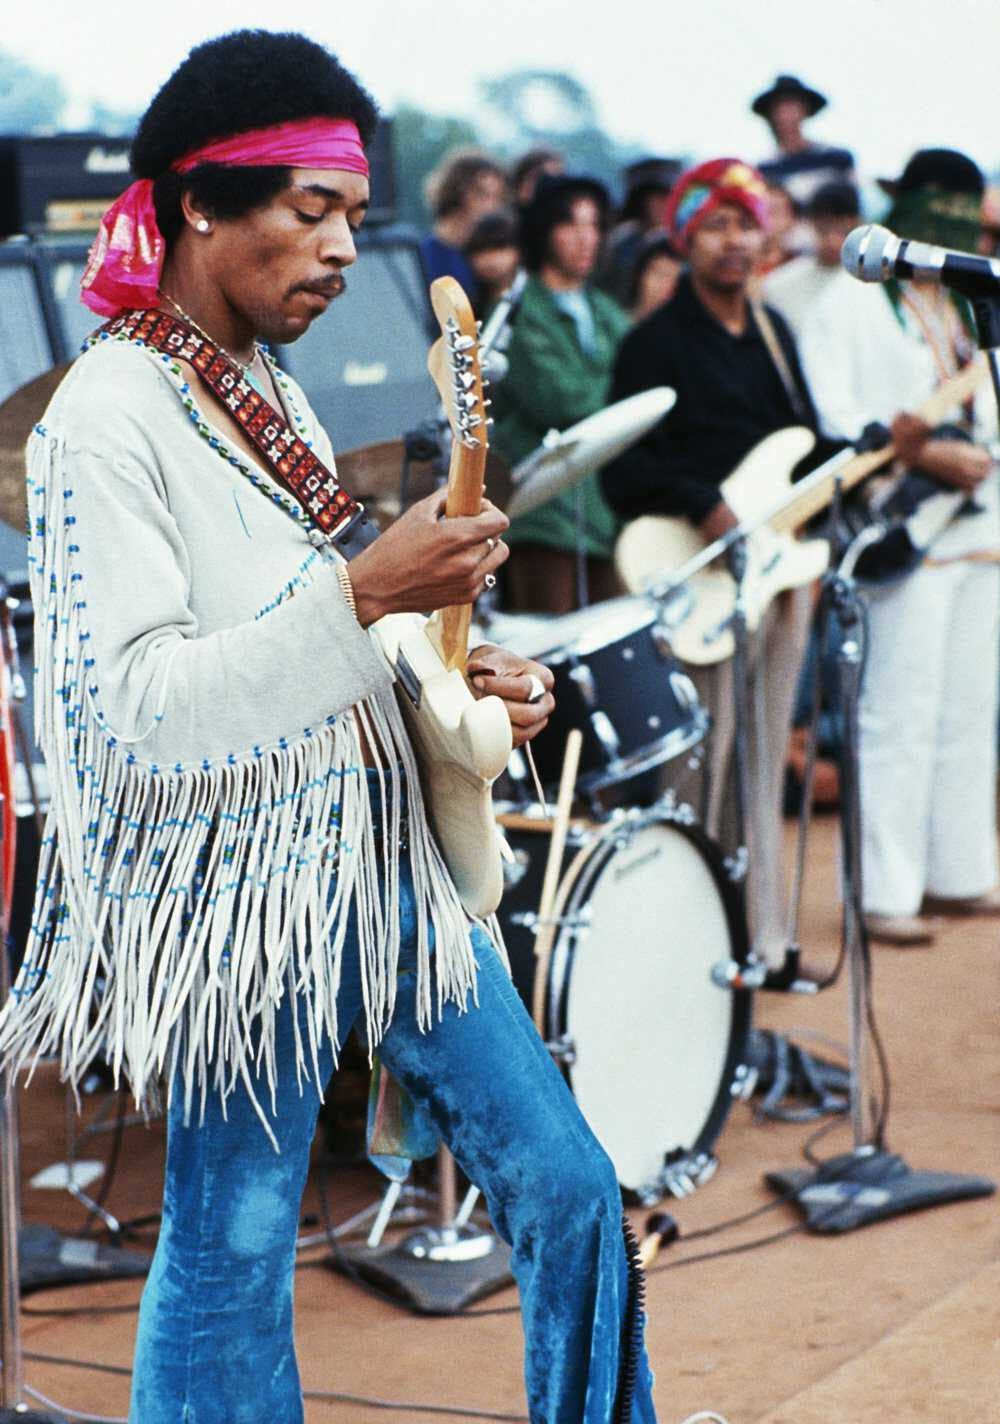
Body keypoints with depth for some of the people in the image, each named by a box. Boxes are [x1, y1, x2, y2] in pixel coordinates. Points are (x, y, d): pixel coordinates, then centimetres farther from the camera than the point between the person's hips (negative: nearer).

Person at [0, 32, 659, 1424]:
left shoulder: (274, 396, 13)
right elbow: (133, 711, -22)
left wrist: (457, 684, 4)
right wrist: (362, 591, -27)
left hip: (375, 854, 8)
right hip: (241, 896, -8)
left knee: (566, 1187, 8)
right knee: (232, 1257, 3)